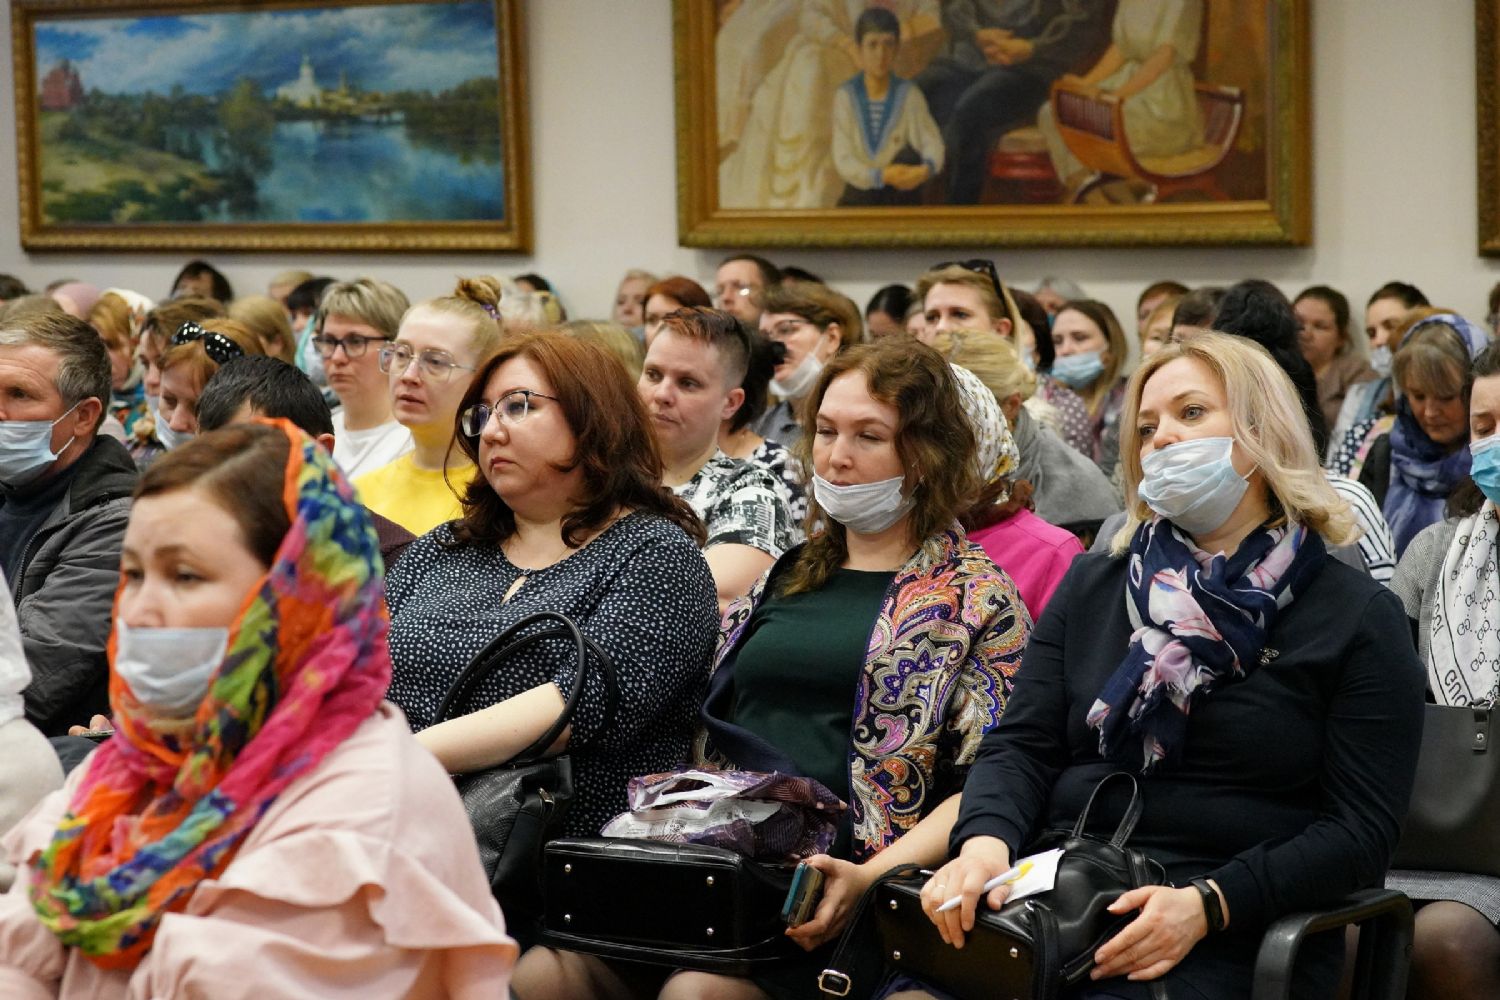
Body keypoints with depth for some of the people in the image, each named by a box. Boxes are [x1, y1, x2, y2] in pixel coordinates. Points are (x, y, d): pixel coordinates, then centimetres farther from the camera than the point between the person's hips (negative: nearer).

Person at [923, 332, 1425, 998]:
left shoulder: (1359, 618, 5)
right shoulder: (1091, 586, 18)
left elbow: (1361, 829, -2)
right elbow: (1020, 746, 11)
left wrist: (1207, 905, -17)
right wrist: (984, 841, -12)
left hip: (1230, 936, -3)